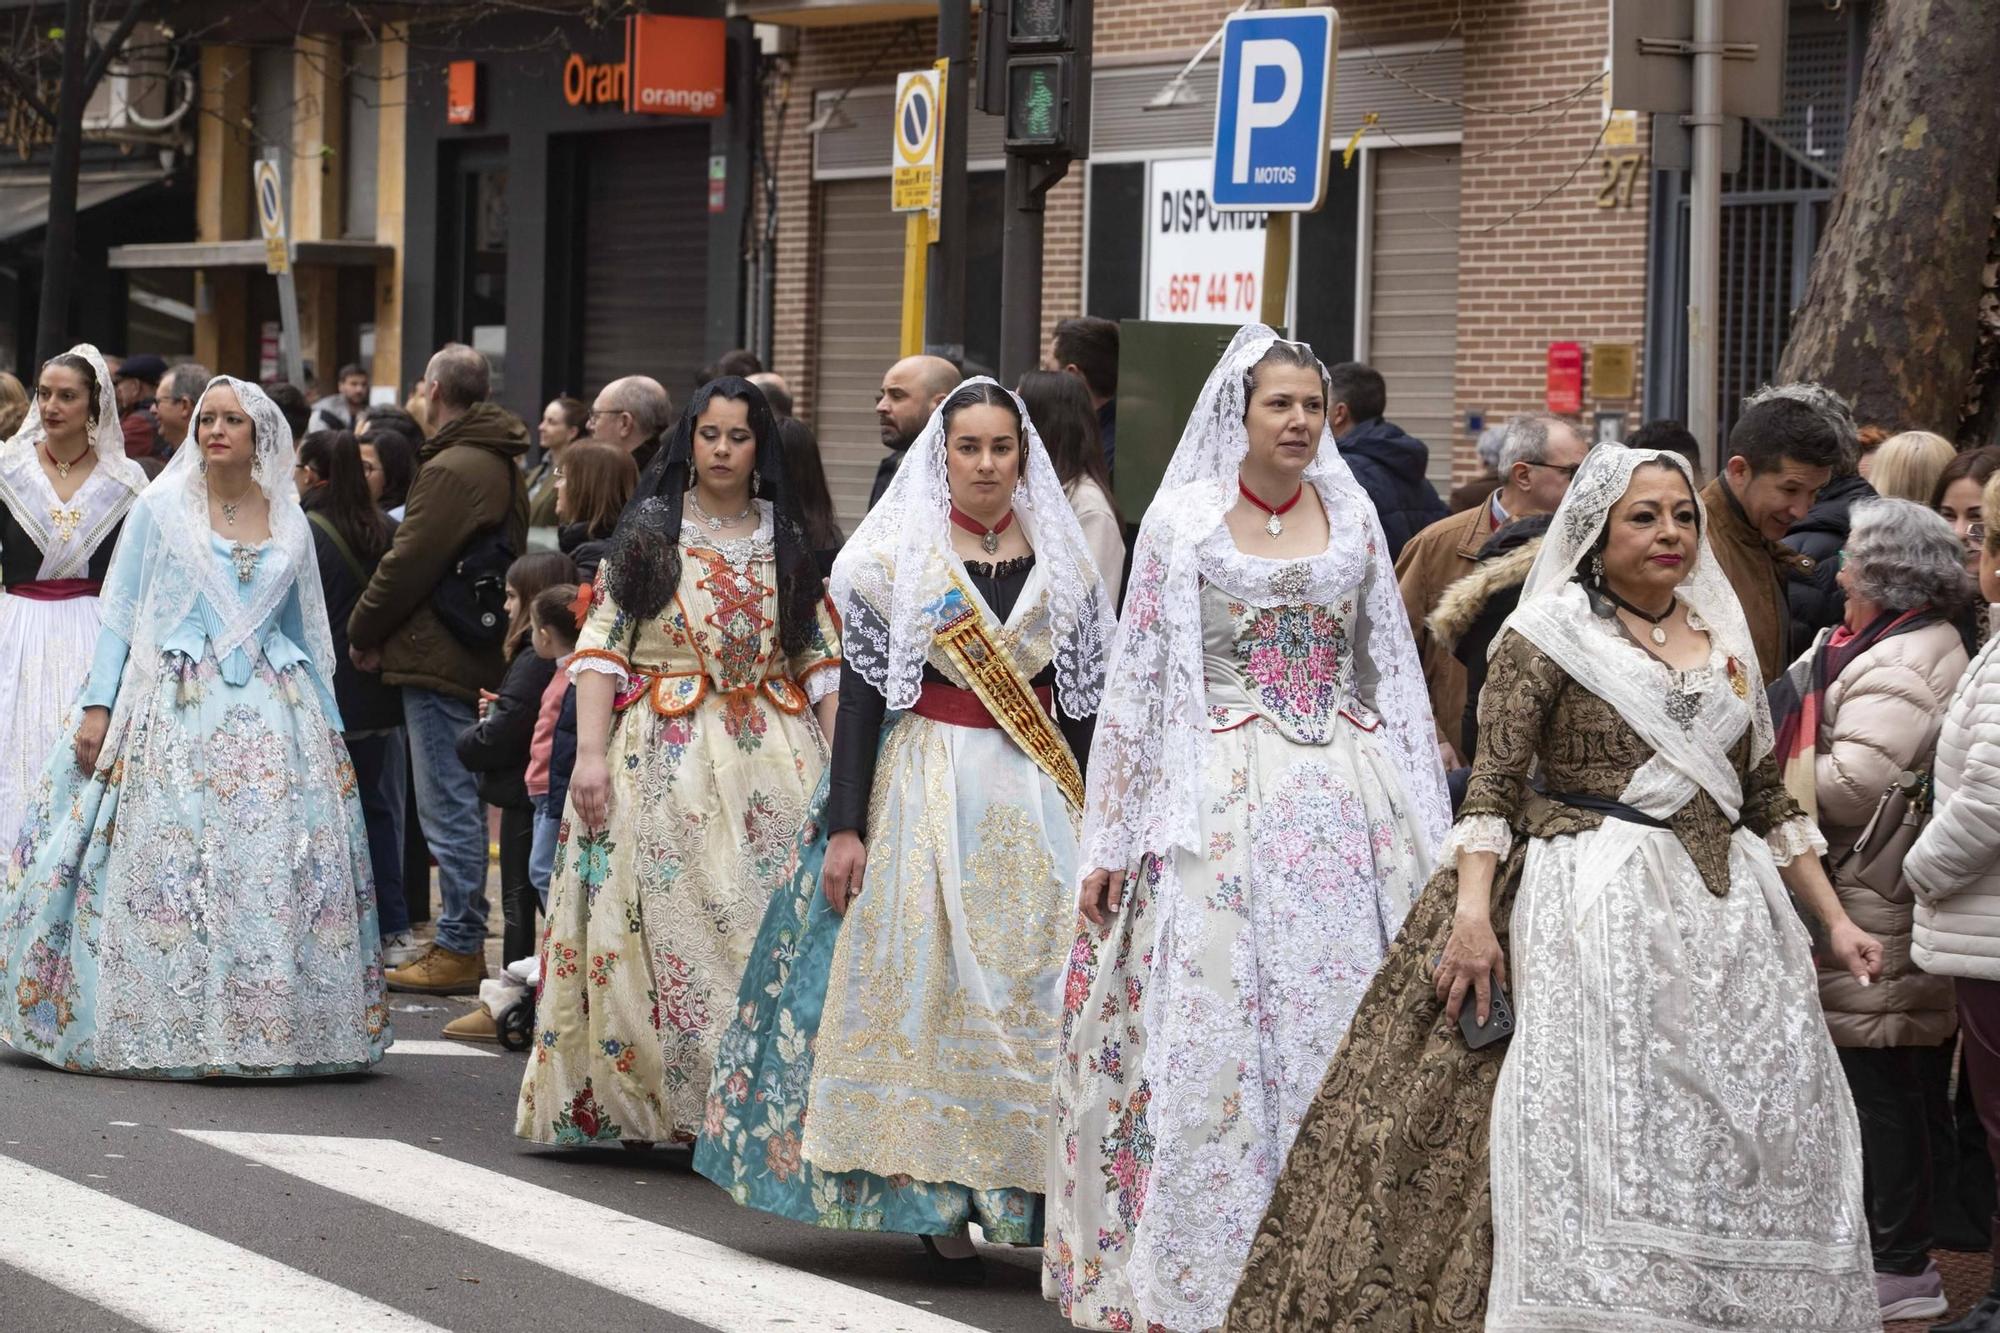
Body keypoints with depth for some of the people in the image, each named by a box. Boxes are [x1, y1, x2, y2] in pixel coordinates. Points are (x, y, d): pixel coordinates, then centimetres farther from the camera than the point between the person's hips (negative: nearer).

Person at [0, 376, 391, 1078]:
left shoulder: (290, 524, 13)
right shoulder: (161, 509, 6)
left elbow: (307, 634, 18)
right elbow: (120, 614, 4)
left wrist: (328, 729, 15)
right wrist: (97, 706, -6)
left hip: (271, 721, 2)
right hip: (175, 715, -2)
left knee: (273, 872, -5)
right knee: (163, 861, -9)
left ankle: (268, 1024, -1)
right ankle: (156, 1025, -4)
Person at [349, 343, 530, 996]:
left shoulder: (450, 470, -17)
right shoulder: (502, 465, 15)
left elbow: (408, 565, -17)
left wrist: (364, 632, -2)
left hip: (437, 656, -10)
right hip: (480, 656, 10)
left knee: (448, 807, -6)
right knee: (461, 802, 15)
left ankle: (459, 948, -4)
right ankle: (465, 937, 20)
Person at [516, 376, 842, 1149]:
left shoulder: (787, 541, 12)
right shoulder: (649, 532, 5)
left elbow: (821, 659, 10)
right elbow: (601, 648, 0)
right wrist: (591, 753, -11)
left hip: (772, 758, 2)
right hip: (663, 756, -2)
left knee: (772, 924, -5)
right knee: (666, 921, -6)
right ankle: (656, 1096, 0)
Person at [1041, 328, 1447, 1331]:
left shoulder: (1353, 516, 10)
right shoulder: (1183, 519, 1)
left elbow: (1391, 669, 14)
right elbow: (1137, 677, 2)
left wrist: (1424, 832, 11)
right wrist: (1113, 839, -2)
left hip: (1343, 801, 3)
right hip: (1217, 803, -3)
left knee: (1340, 1023, -1)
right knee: (1208, 1034, -6)